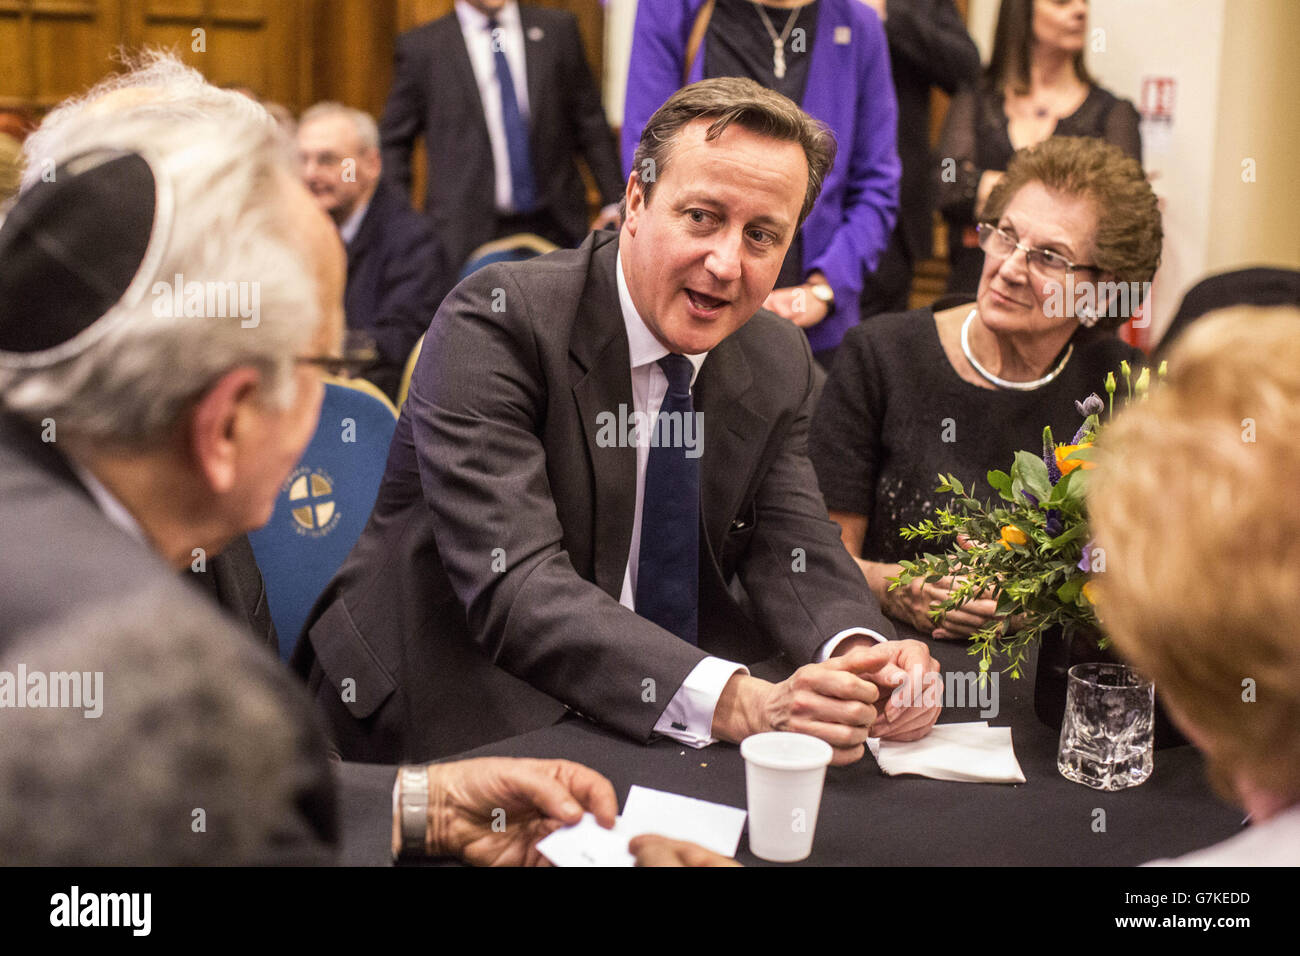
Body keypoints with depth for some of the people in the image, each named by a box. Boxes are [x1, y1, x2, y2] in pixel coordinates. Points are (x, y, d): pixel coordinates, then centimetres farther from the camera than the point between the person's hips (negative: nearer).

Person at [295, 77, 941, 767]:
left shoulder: (778, 365, 4)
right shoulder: (498, 320, -18)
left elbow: (793, 552, 1)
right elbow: (513, 586, -28)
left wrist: (862, 656, -23)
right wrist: (736, 702, -39)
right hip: (457, 729, -4)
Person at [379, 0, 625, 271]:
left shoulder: (558, 29, 9)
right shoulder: (421, 47, 3)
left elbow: (591, 125, 11)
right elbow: (393, 143, 7)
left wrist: (614, 202, 6)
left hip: (555, 228, 2)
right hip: (465, 236, -2)